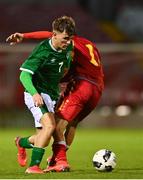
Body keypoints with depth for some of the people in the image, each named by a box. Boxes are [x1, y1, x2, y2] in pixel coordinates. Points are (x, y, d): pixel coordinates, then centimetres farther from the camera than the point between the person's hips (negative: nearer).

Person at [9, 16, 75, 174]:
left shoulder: (67, 48, 1)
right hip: (37, 94, -8)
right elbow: (24, 75, -28)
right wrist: (34, 93, -42)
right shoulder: (42, 51, -22)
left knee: (45, 140, 10)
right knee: (49, 125, -29)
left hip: (52, 95, 8)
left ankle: (22, 142, 42)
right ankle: (33, 166, -27)